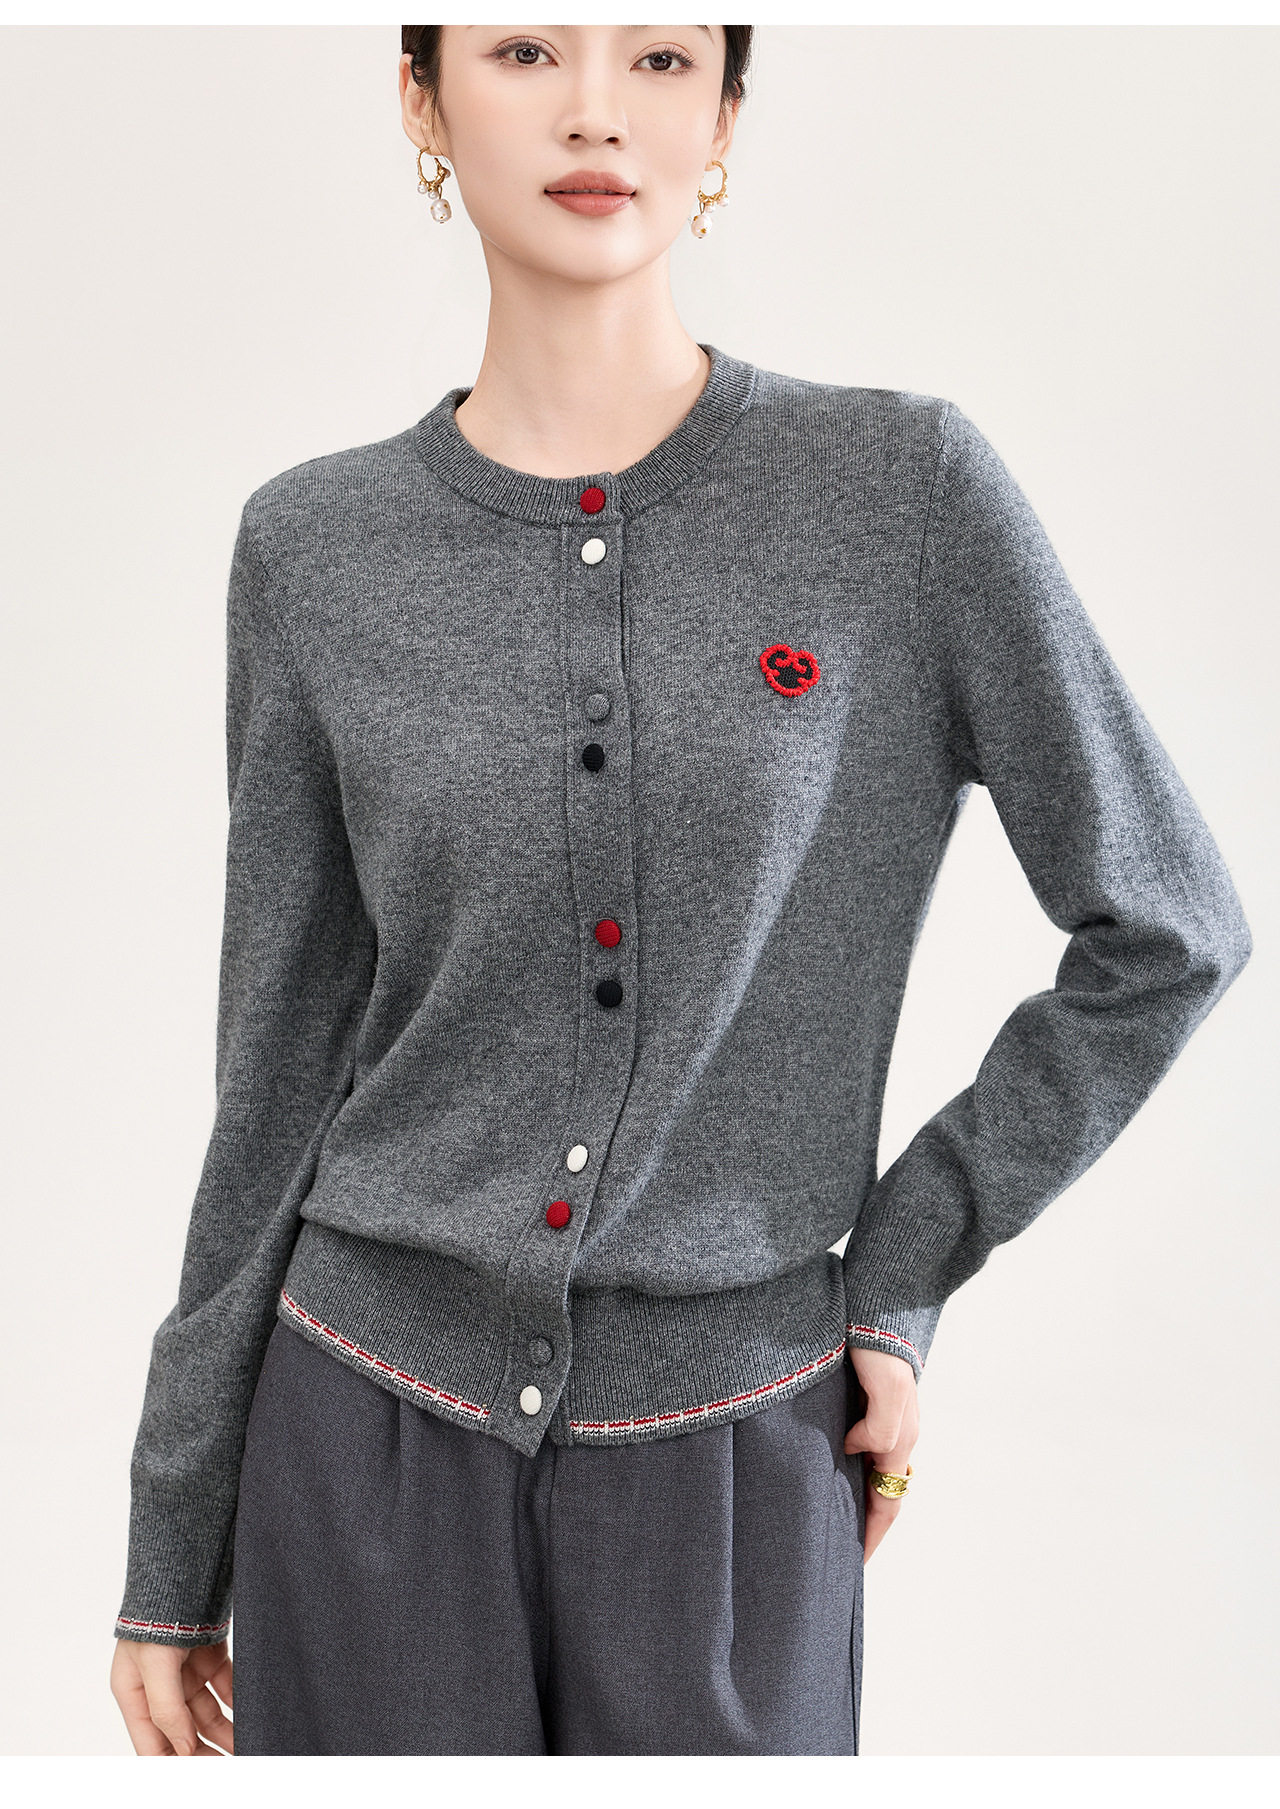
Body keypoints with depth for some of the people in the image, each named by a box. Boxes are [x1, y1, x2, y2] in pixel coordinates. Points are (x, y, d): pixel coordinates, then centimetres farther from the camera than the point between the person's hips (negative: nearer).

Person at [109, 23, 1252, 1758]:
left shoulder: (906, 488, -7)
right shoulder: (315, 549, -1)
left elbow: (1168, 931, 1)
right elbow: (279, 1067, 4)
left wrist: (899, 1268, -3)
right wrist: (175, 1552, 7)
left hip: (728, 1455, -1)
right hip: (377, 1435, 1)